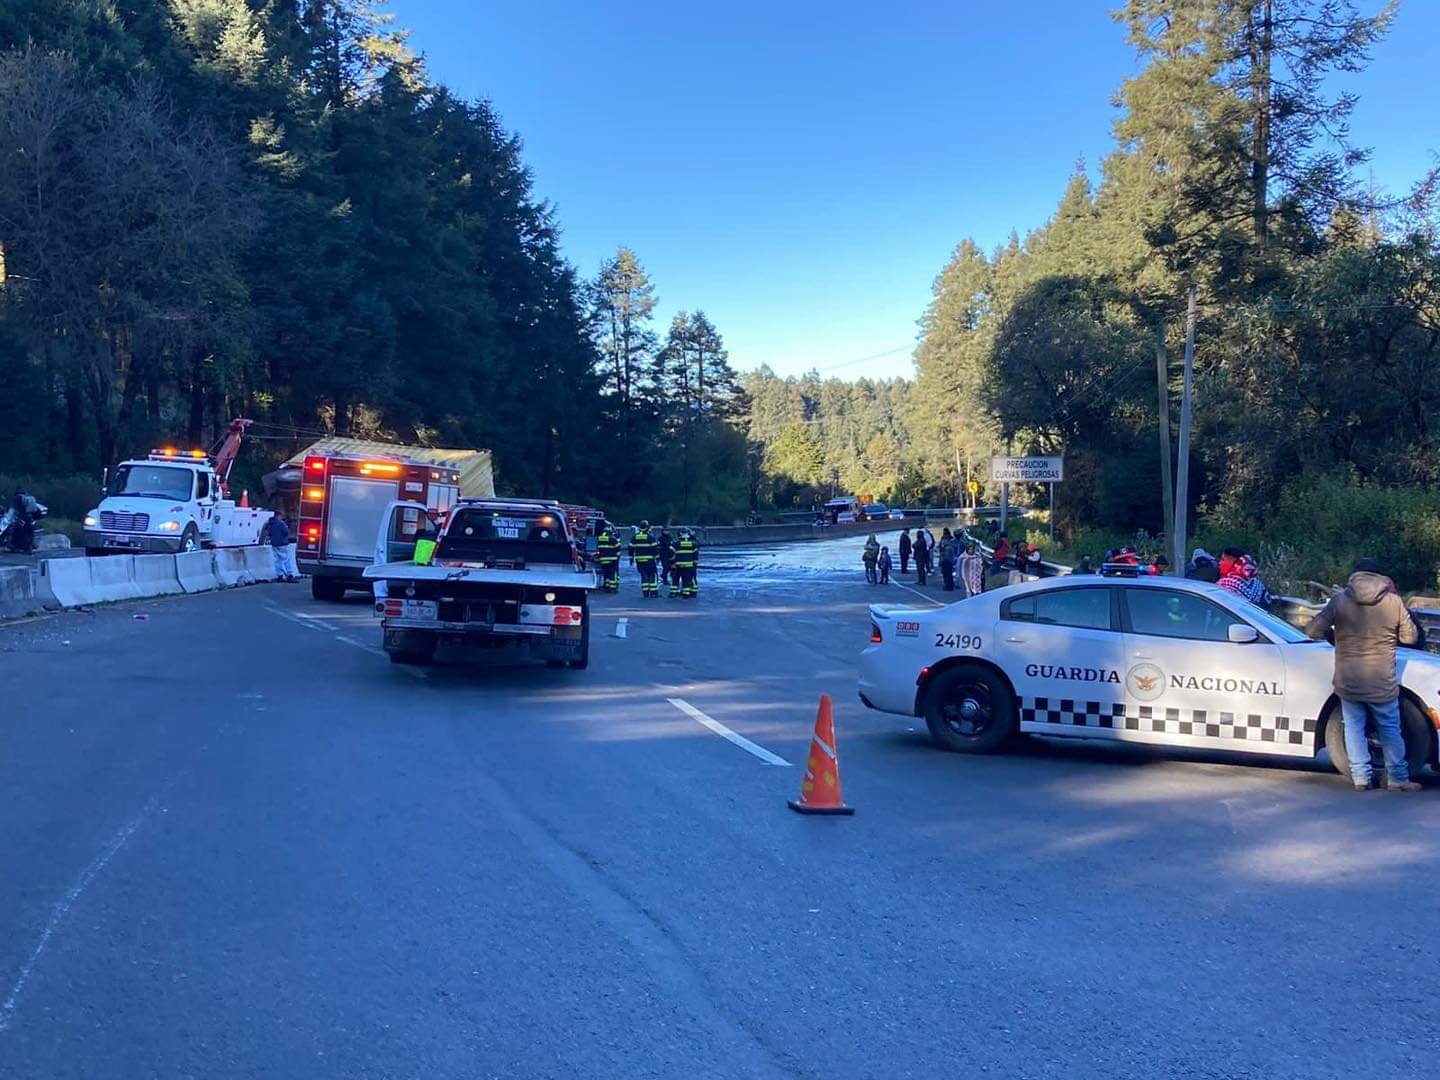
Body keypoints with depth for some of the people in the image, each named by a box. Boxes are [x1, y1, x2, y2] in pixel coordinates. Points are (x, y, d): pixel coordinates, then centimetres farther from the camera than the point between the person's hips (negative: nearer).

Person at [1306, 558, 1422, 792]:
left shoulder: (1339, 599, -7)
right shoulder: (1393, 601, -6)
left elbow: (1313, 631, -7)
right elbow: (1410, 637, 3)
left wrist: (1336, 632, 13)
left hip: (1348, 683, 0)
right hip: (1383, 684, 0)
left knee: (1354, 728, 11)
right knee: (1390, 730, 14)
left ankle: (1360, 777, 10)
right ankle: (1398, 779, 20)